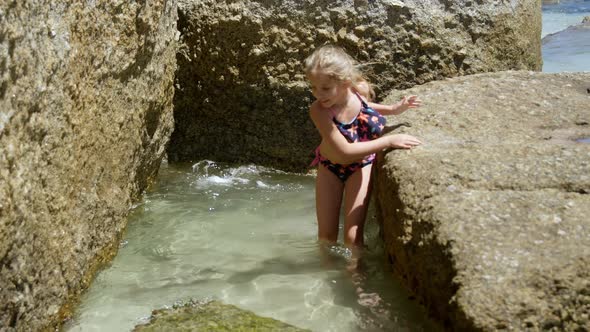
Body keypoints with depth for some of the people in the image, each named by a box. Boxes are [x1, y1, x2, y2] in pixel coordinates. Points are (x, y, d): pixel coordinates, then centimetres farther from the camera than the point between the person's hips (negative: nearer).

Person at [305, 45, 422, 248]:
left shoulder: (357, 88, -23)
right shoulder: (318, 110, -34)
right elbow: (345, 151, -37)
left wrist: (393, 109, -8)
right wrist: (389, 141, -36)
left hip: (360, 165, 1)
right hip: (330, 166, -1)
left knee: (353, 237, -6)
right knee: (326, 236, 8)